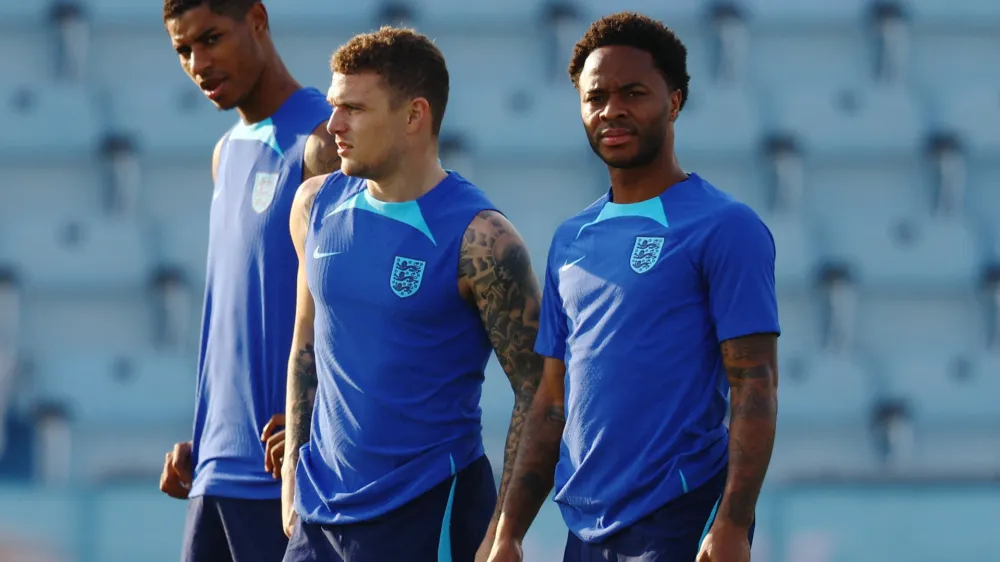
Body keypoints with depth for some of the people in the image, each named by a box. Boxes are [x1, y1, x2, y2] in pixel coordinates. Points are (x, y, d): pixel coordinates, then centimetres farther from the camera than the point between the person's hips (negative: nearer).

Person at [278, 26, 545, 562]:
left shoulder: (479, 240, -12)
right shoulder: (316, 205, 6)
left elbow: (537, 392, -10)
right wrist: (292, 477, 14)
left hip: (430, 515, -6)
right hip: (320, 512, 6)